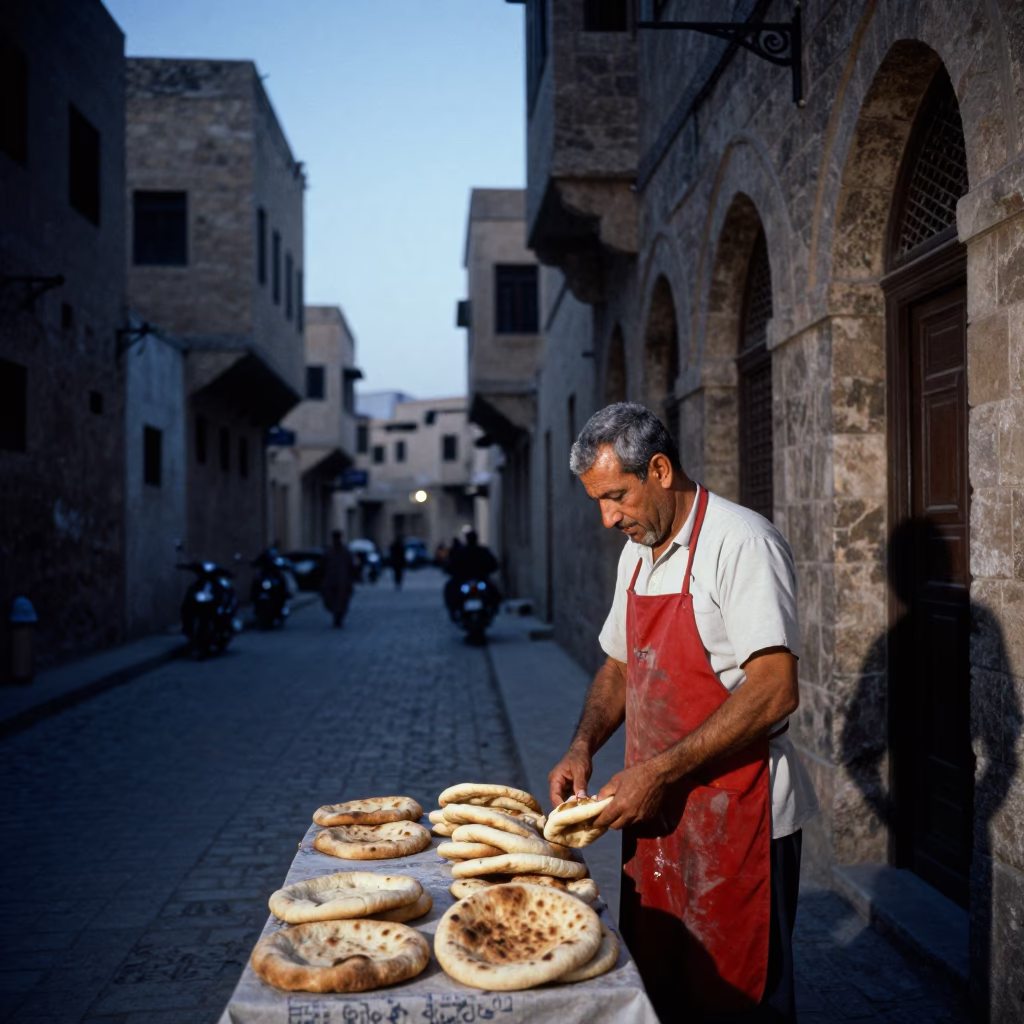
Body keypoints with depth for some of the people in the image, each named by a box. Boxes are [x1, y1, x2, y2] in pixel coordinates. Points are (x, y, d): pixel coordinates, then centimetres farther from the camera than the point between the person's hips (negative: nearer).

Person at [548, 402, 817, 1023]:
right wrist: (583, 746, 4)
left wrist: (658, 772, -22)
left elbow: (774, 692, -23)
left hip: (737, 819, -7)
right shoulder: (638, 552, 10)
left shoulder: (742, 542, -16)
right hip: (655, 810, 8)